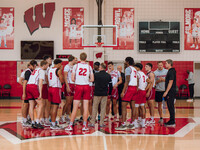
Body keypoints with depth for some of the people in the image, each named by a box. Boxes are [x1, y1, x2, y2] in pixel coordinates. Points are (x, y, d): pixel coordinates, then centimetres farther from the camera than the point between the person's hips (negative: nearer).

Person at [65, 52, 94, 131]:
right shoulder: (89, 67, 3)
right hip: (86, 87, 1)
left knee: (75, 108, 1)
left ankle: (70, 125, 1)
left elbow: (72, 79, -4)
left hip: (78, 87, -1)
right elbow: (92, 79, 4)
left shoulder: (76, 66, -2)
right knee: (85, 107, 4)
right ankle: (84, 125, 6)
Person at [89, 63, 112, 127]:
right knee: (103, 108, 7)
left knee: (95, 108, 5)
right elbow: (110, 85, 7)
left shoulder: (96, 74, -7)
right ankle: (101, 123, 6)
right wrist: (109, 93, 19)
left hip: (97, 93, -2)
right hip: (105, 94, 2)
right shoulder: (108, 76, 2)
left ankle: (92, 122, 3)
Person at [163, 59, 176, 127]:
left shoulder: (171, 71, -14)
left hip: (170, 93, -10)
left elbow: (170, 82, -19)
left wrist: (166, 92, -20)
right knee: (170, 107, 13)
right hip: (170, 93, 10)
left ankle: (172, 122, -5)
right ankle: (171, 121, 18)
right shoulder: (170, 71, 17)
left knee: (171, 107, -7)